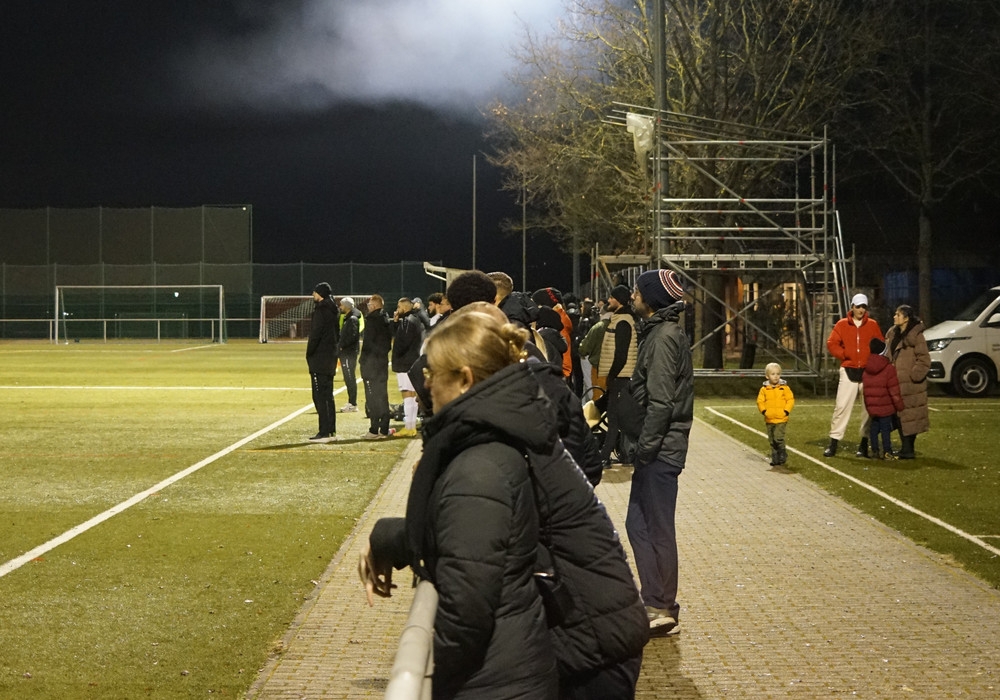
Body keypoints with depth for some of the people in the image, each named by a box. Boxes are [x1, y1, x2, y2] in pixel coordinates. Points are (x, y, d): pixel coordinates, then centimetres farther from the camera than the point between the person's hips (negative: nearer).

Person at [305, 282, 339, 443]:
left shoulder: (321, 310, -14)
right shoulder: (332, 310, 14)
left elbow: (315, 334, -18)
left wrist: (309, 354, -10)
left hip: (319, 359, -9)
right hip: (330, 357, 9)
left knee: (320, 396, -8)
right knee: (328, 396, 13)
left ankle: (324, 433, -10)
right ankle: (331, 431, 15)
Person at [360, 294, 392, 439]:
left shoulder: (371, 319, -13)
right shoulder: (386, 320, 9)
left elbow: (368, 341, -16)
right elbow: (389, 341, 12)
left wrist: (363, 360, -8)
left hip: (371, 362, -8)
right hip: (383, 360, 8)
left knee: (372, 397, -5)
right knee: (383, 396, 12)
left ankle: (374, 430, -6)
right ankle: (384, 430, 15)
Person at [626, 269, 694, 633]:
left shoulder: (664, 336, -15)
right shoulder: (659, 332, 15)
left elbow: (660, 402, -21)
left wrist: (644, 448, -19)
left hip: (661, 448, -10)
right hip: (659, 447, 10)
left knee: (657, 528, -2)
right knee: (638, 523, 13)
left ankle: (662, 608, 7)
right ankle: (656, 601, 20)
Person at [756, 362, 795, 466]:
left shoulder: (784, 388, -2)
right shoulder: (764, 389, 2)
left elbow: (790, 400, -1)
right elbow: (760, 401, 4)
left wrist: (786, 411, -12)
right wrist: (763, 410, -12)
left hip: (781, 419, -3)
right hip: (769, 419, 3)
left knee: (778, 438, -14)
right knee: (772, 440, 9)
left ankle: (782, 456, 3)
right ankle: (775, 458, 20)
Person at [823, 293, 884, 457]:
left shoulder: (873, 325, 6)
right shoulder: (842, 325, 4)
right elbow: (831, 343, 1)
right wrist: (844, 354, -9)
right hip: (848, 371, -1)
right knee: (842, 406, -6)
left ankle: (865, 441, 14)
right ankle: (834, 441, -3)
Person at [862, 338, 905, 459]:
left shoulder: (865, 368, 7)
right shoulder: (888, 368, -10)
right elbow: (894, 390, -11)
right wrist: (899, 405, -5)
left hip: (870, 407, 5)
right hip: (885, 406, -5)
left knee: (874, 428, 11)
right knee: (886, 429, -1)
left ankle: (875, 450, 14)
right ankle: (887, 452, 1)